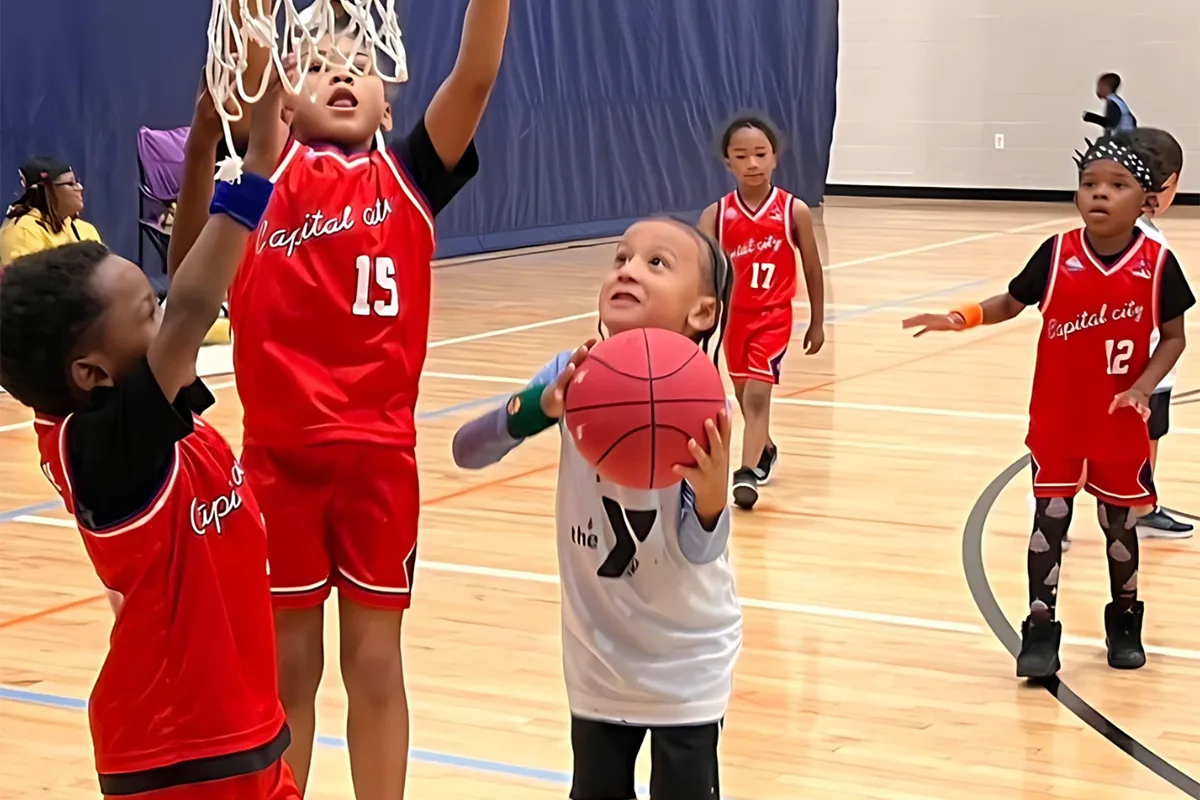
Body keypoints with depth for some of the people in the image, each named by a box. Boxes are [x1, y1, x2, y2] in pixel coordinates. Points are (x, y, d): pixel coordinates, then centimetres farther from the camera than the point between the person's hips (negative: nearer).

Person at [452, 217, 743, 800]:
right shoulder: (573, 375, -13)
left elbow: (699, 550, -23)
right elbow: (467, 451, -18)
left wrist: (712, 493, -46)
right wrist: (540, 406, -36)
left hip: (684, 660, -3)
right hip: (597, 652, 3)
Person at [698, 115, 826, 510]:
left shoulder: (794, 211, -10)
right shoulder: (716, 215, -8)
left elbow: (812, 270, 0)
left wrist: (817, 322, 4)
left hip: (774, 316, -4)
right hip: (734, 315, 4)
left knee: (757, 392, -17)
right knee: (742, 391, 20)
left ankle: (747, 472, -19)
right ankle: (764, 449, 45)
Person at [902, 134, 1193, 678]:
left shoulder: (1157, 264, -11)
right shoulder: (1057, 254, -9)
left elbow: (1173, 336, -2)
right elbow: (1010, 304, 5)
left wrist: (1143, 388, -16)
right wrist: (960, 318, -11)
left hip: (1120, 422, 0)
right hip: (1057, 418, 0)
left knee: (1119, 520, 13)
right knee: (1050, 516, 0)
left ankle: (1125, 621, 33)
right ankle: (1040, 630, 8)